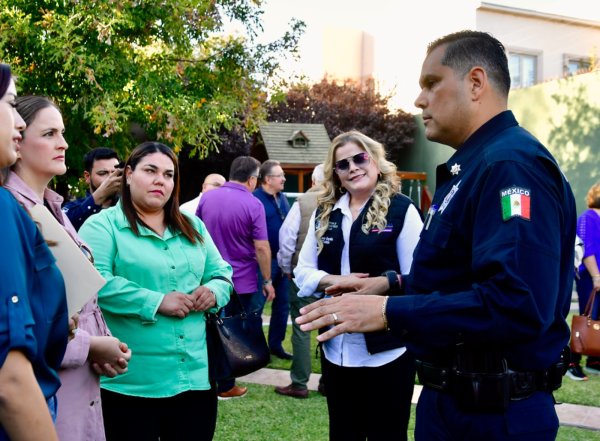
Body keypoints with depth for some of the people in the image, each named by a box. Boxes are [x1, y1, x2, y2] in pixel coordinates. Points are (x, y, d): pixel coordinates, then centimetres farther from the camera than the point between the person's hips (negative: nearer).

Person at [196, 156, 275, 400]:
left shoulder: (207, 198, 0)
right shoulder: (253, 204, -15)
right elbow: (261, 247, -16)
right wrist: (268, 281, -6)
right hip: (241, 281, -4)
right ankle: (225, 386, 17)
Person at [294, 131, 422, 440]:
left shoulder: (401, 209, -7)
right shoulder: (324, 212, 9)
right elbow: (303, 271, 8)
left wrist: (373, 284, -23)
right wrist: (335, 281, -12)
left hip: (387, 350, -5)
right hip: (337, 349, 5)